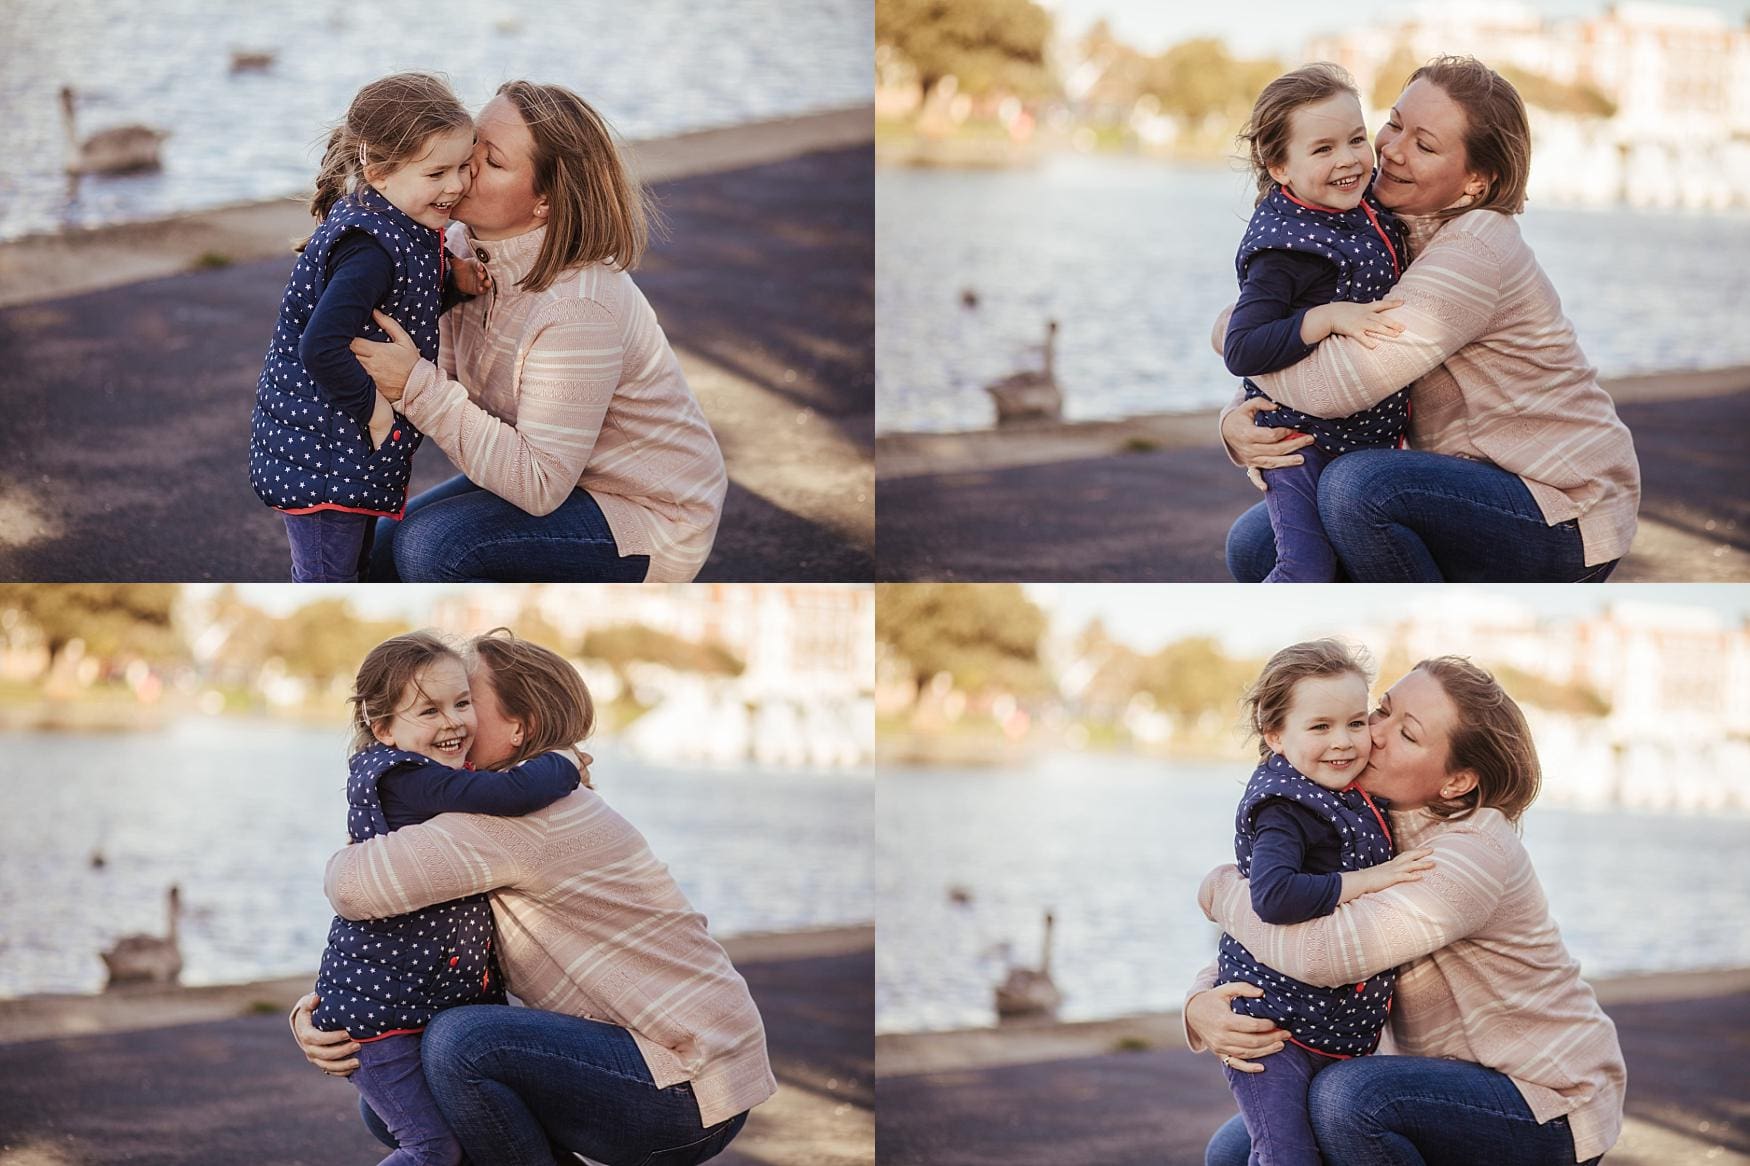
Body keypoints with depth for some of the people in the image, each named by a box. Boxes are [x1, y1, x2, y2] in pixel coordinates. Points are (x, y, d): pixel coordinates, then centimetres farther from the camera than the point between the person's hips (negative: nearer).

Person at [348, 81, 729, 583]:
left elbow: (539, 485, -30)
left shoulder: (577, 308, -31)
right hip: (567, 479, 9)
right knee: (378, 559, 7)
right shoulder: (475, 256, -6)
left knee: (431, 547, -25)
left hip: (649, 522, -9)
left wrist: (420, 387, -34)